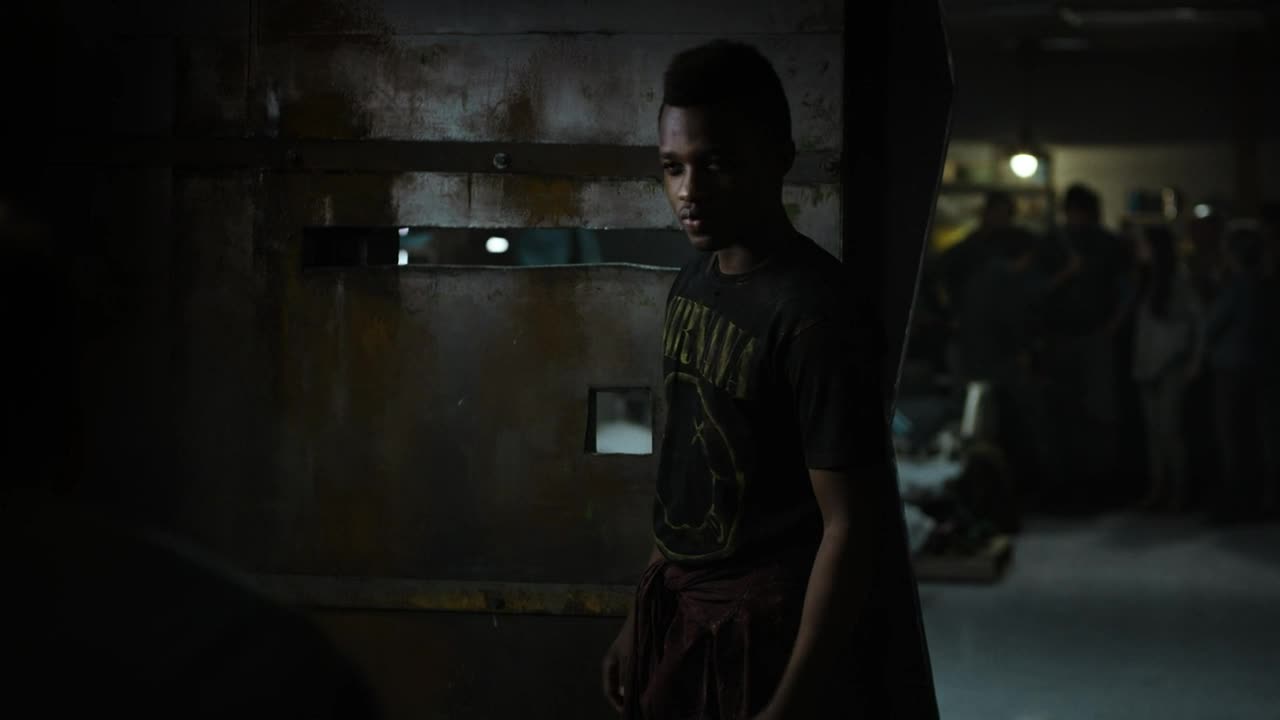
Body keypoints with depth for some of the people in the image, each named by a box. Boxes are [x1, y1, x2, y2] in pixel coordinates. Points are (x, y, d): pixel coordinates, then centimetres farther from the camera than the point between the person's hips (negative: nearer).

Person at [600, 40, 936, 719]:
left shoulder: (815, 315, -21)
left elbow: (851, 528, -20)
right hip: (680, 612, 7)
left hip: (767, 628, -7)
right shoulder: (693, 282, 3)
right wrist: (643, 618, 15)